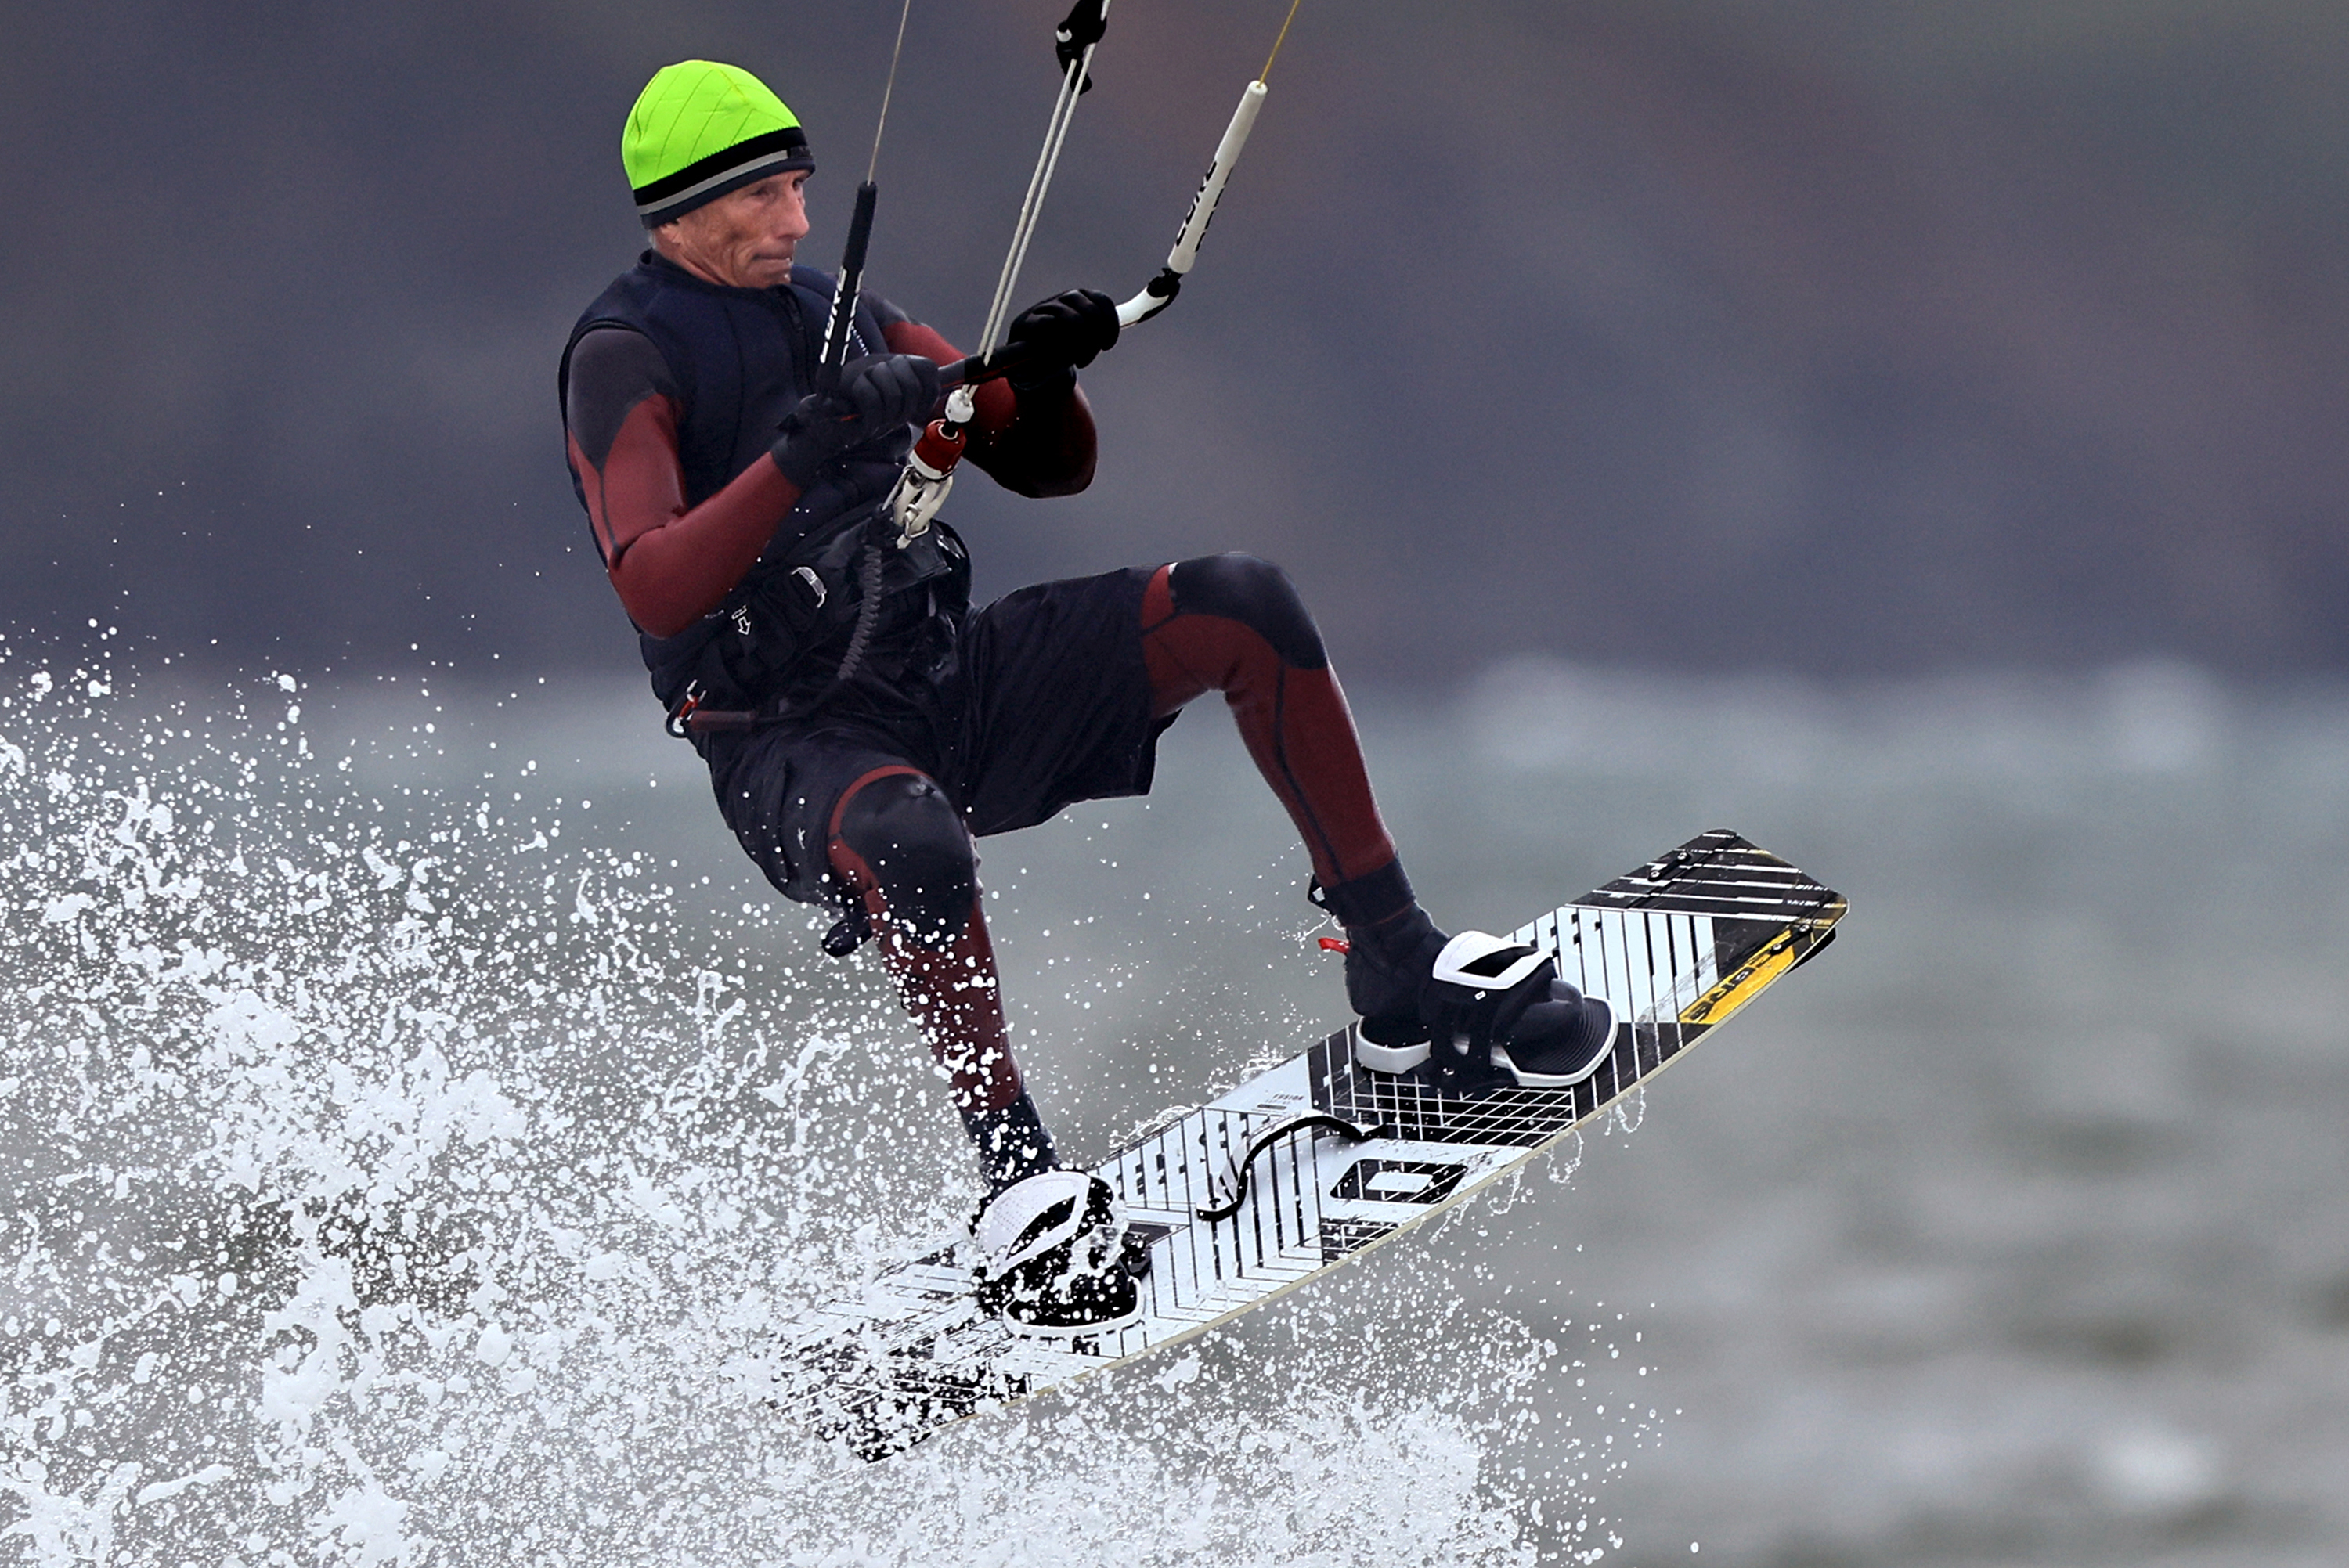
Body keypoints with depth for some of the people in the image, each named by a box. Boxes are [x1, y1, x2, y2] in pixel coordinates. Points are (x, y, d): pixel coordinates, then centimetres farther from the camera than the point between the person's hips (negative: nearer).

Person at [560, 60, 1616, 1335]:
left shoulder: (841, 317, 13)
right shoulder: (626, 359, -9)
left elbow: (1048, 469, 16)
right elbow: (653, 592, -26)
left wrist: (1042, 382, -7)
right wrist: (805, 451, -37)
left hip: (955, 686, 7)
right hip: (800, 748, -7)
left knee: (1239, 605, -11)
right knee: (913, 843, -43)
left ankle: (1402, 986, -5)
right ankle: (1020, 1183, -27)